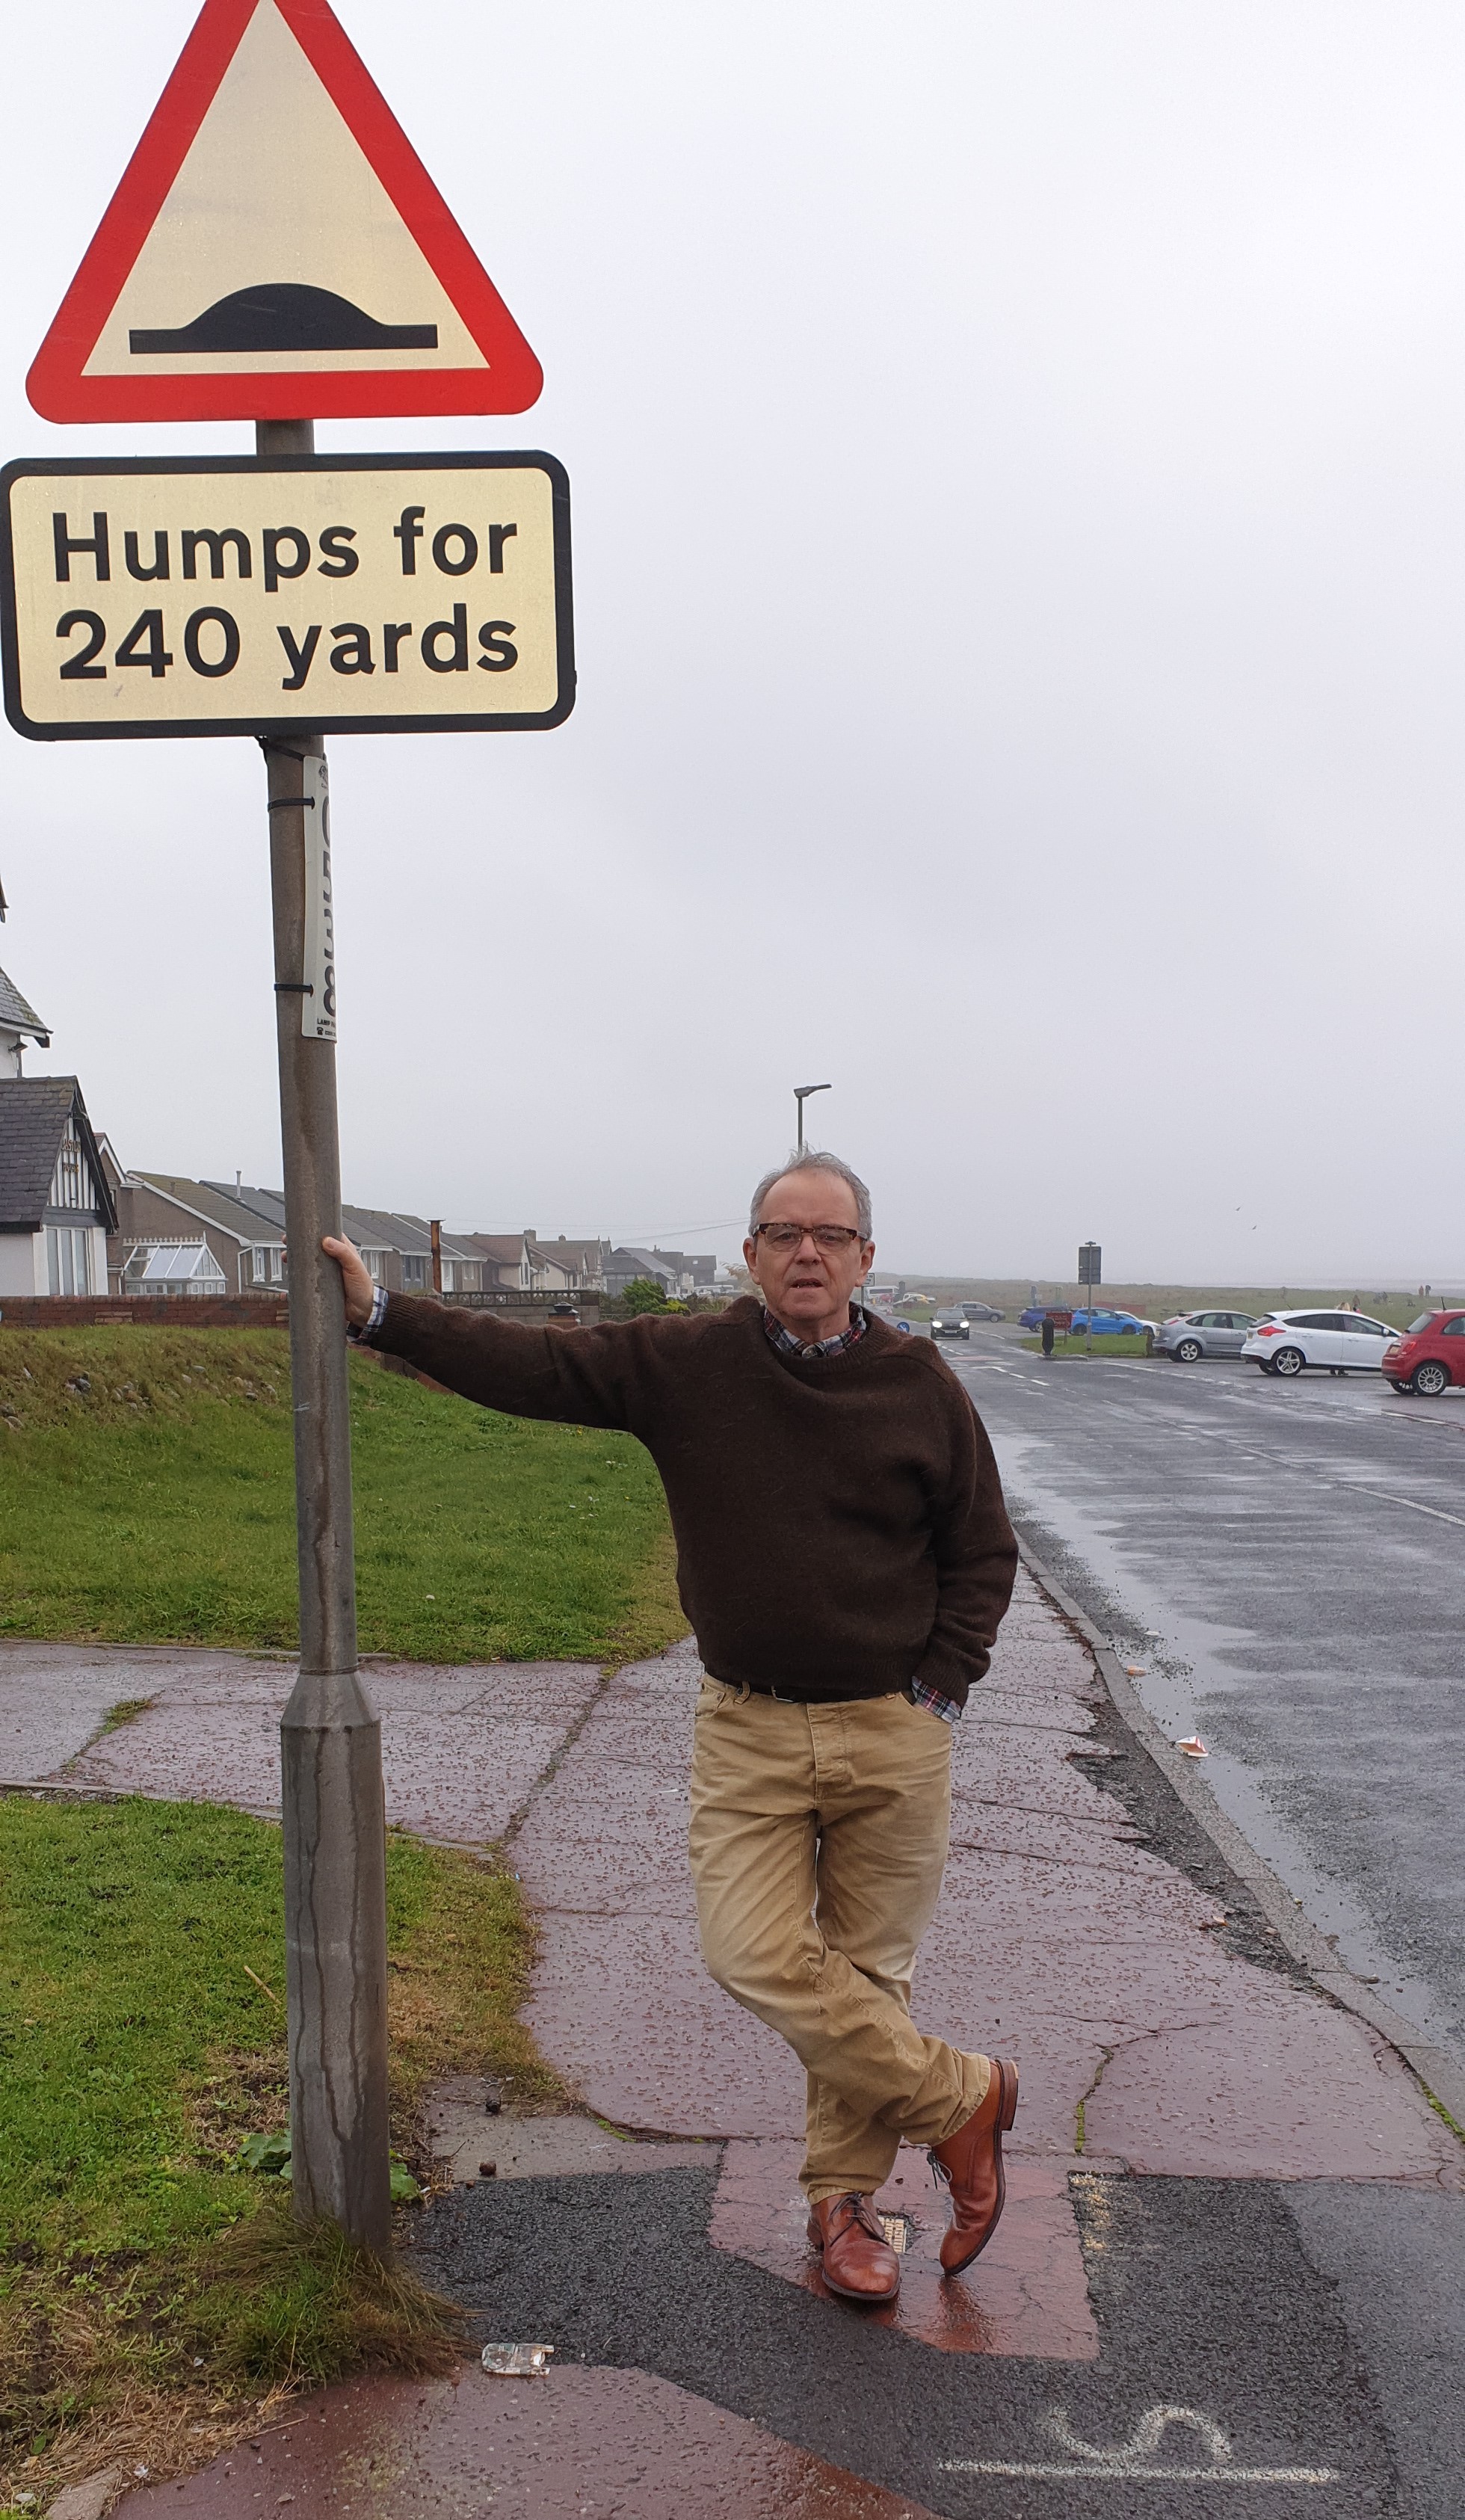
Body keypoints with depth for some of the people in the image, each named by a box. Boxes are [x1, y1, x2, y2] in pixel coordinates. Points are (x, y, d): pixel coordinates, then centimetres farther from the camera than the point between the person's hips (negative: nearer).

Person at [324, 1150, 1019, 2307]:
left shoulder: (921, 1386, -2)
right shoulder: (683, 1363, -2)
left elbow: (983, 1553, 6)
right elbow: (531, 1364, -3)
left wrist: (937, 1692, -1)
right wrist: (382, 1313, -9)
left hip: (893, 1733, 0)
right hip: (748, 1731, 1)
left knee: (865, 1970, 8)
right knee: (755, 1959, -8)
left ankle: (844, 2199, 30)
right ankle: (960, 2097, 13)